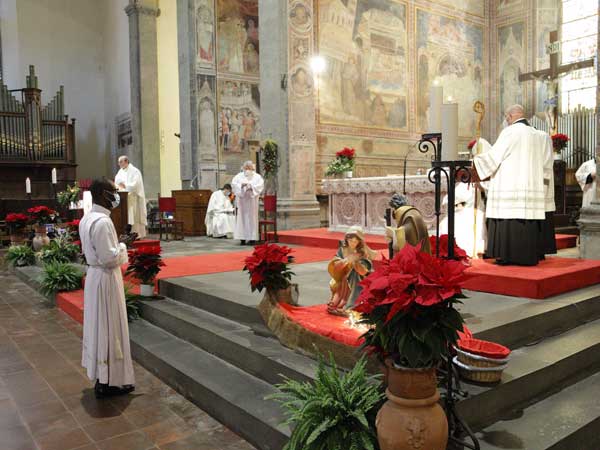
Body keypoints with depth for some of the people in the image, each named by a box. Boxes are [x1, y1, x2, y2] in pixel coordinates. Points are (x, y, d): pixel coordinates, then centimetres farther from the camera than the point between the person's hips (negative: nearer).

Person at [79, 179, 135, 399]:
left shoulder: (87, 218, 8)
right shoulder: (102, 222, -23)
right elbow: (109, 258, -25)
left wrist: (117, 245, 9)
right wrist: (122, 247, -8)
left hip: (94, 275, 10)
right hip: (106, 278, -10)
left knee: (98, 326, 18)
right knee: (109, 329, 1)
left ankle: (100, 373, 31)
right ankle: (108, 382, 12)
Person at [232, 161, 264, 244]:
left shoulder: (257, 176, 10)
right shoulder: (239, 176, 11)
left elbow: (260, 185, -4)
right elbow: (233, 183, -2)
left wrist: (252, 187, -17)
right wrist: (241, 185, -18)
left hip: (252, 199, 0)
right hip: (242, 199, 0)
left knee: (252, 217, -1)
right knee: (242, 217, -4)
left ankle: (252, 238, 2)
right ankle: (243, 238, -4)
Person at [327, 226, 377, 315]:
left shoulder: (363, 253, -6)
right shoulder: (342, 250, 0)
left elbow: (364, 272, -15)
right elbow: (333, 266, -9)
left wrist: (355, 262, -30)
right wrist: (346, 261, -24)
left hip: (357, 285, -1)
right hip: (342, 284, 2)